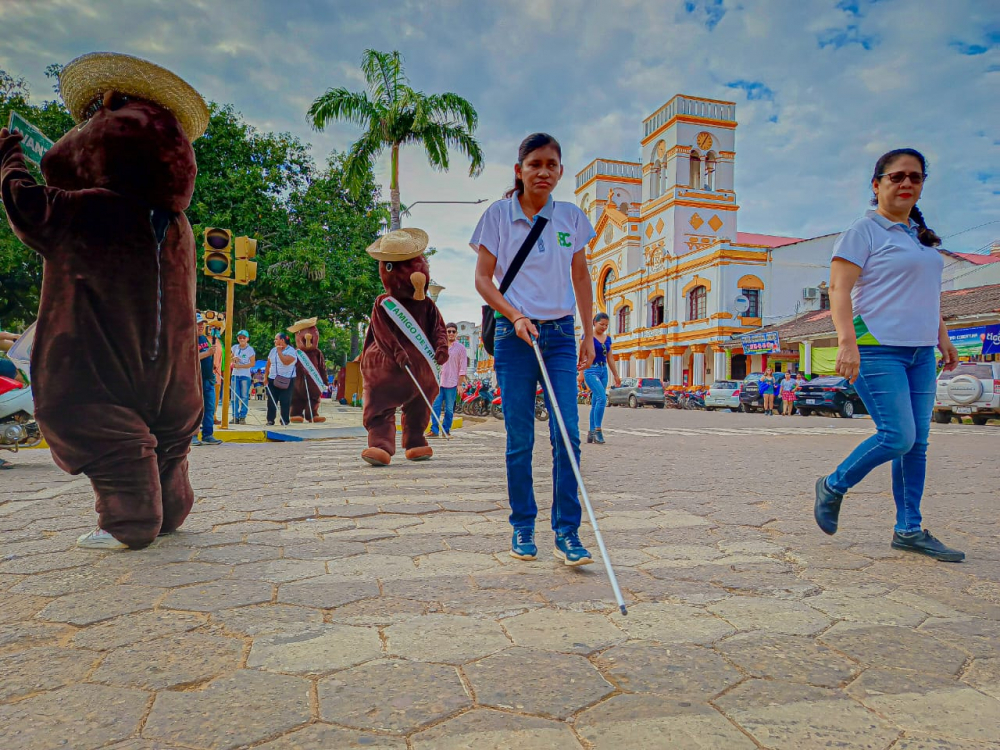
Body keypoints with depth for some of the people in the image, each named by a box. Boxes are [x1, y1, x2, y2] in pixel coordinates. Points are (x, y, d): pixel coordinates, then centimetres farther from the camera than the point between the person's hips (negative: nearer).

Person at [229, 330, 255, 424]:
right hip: (235, 375, 4)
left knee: (244, 397, -4)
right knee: (234, 397, 3)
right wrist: (233, 359, -4)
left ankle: (242, 417, 0)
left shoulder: (250, 349, -4)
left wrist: (240, 366, -15)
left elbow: (252, 363, -8)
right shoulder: (235, 347, 8)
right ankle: (235, 417, 8)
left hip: (245, 376, -4)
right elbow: (230, 359, 19)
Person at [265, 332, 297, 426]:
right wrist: (266, 377, 9)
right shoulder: (273, 350, 14)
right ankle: (270, 420, 11)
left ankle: (284, 421, 4)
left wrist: (279, 351, -17)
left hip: (286, 381, -6)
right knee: (271, 401, 4)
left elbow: (286, 362, -24)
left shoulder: (291, 351, -7)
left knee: (285, 401, -3)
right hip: (272, 379, 6)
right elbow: (268, 364, 17)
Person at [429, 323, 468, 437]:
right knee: (435, 406, -2)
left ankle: (446, 430, 11)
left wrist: (460, 384, -7)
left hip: (452, 383, -3)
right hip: (439, 382, 3)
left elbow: (463, 367, -2)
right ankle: (434, 430, 1)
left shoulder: (460, 348, 1)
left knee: (449, 409, 2)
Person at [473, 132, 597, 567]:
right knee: (519, 439, 2)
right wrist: (516, 316, -13)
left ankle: (567, 532, 3)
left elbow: (581, 279, 14)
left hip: (560, 335, 2)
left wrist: (589, 336, 10)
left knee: (567, 434, -7)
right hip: (514, 334, -1)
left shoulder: (572, 218, 8)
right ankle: (523, 529, 17)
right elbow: (482, 278, 1)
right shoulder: (498, 215, 2)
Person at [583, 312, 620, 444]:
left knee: (595, 402, 7)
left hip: (603, 371, 6)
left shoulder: (608, 338, 14)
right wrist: (581, 373, -16)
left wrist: (616, 375, 17)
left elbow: (610, 358, 18)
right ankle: (598, 430, -16)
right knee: (602, 398, -20)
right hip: (591, 370, -6)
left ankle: (591, 432, 12)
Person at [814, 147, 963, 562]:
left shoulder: (920, 234, 19)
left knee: (917, 443, 6)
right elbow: (839, 288, -14)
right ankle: (833, 486, 9)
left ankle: (909, 530, 14)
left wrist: (942, 337, 21)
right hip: (877, 349, -8)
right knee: (898, 437, -13)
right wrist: (847, 342, -25)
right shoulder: (864, 231, -5)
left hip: (920, 352, 8)